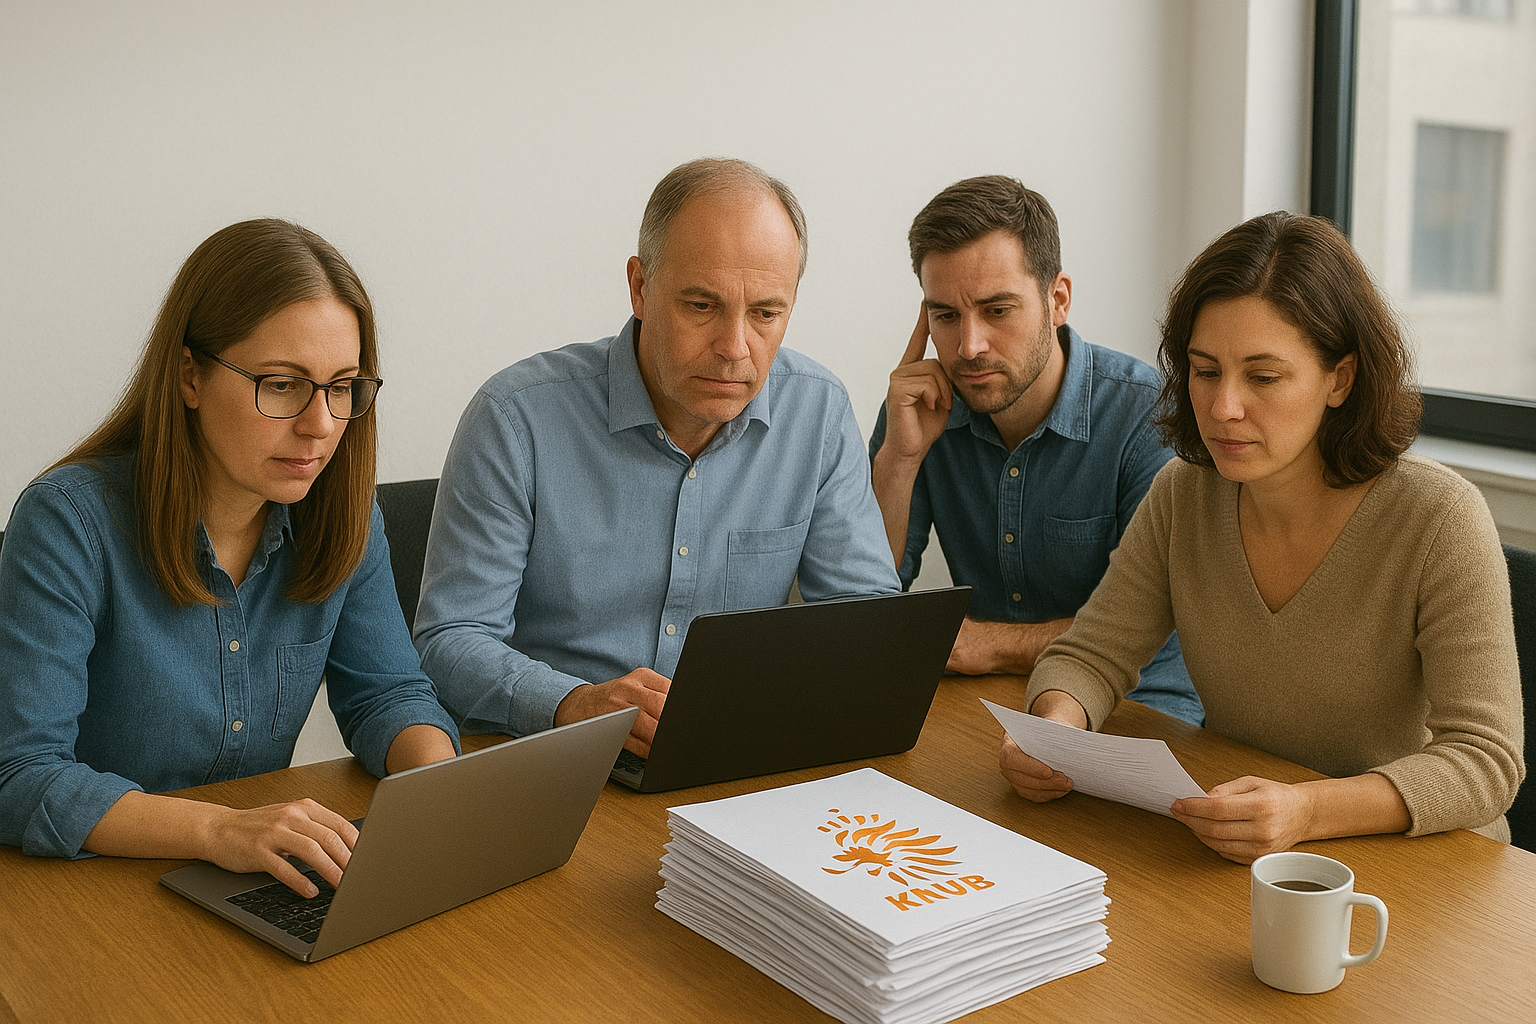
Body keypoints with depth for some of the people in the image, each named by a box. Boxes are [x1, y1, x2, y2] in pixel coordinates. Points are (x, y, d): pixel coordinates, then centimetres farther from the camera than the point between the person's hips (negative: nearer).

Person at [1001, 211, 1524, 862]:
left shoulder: (1439, 519, -17)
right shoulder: (1182, 497, -3)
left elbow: (1485, 762, -20)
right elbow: (1090, 657, 2)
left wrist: (1308, 811, -36)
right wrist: (1054, 733, -22)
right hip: (1224, 858, 5)